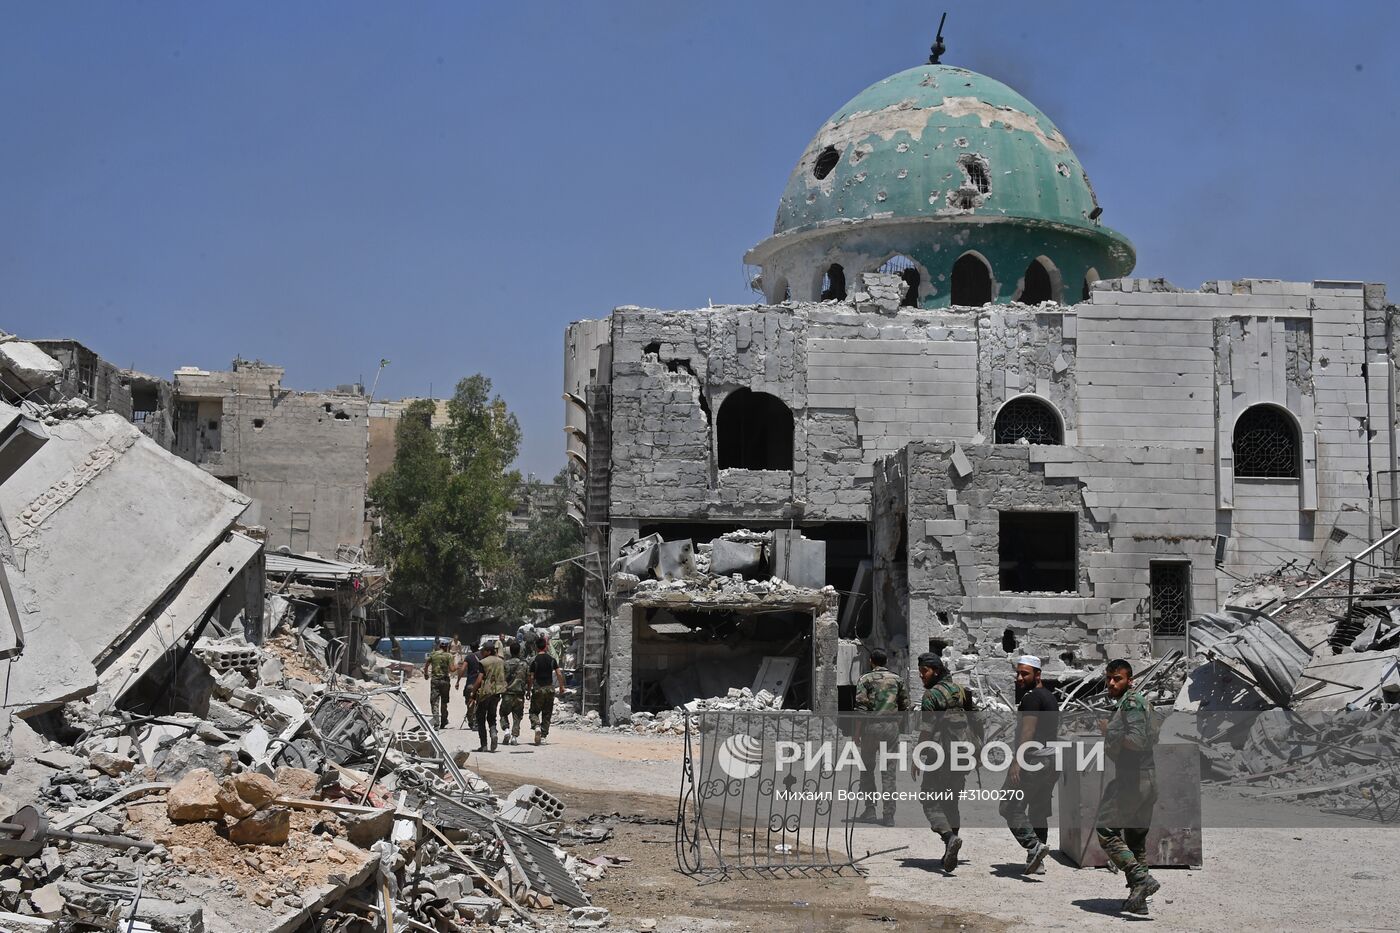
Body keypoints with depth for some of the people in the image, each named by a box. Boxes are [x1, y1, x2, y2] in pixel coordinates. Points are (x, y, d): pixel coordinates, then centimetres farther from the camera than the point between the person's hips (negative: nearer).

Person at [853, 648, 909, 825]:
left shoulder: (865, 679, -2)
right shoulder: (898, 679, 9)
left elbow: (861, 707, -8)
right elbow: (905, 706, 7)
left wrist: (857, 732, -4)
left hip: (872, 726, -3)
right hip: (892, 726, 3)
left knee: (867, 770, 9)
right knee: (889, 772, 5)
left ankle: (870, 810, 5)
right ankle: (889, 815, 1)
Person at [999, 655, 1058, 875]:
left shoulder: (1031, 697, -11)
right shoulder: (1050, 696, 19)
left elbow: (1028, 731, -20)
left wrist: (1016, 761, -24)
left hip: (1035, 758, -10)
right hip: (1053, 758, 10)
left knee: (1010, 807, -8)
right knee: (1039, 811, 12)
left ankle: (1034, 846, -18)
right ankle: (1037, 862, 13)